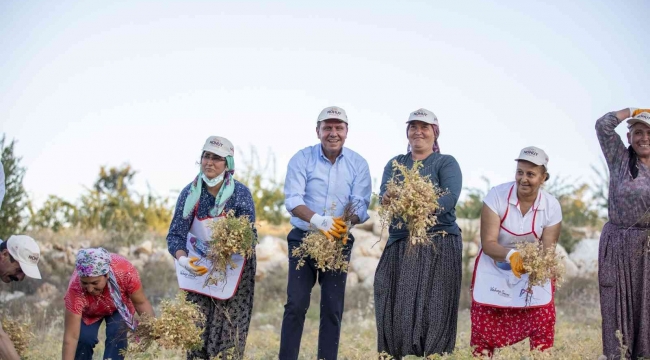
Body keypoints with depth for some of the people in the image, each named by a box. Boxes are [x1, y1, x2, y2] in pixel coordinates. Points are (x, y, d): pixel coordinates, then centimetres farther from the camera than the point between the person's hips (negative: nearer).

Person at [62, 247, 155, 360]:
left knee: (117, 333, -23)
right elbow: (70, 338, -40)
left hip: (120, 306, 1)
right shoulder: (75, 289, -42)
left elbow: (141, 302, -24)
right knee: (84, 338, -21)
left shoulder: (124, 271, -41)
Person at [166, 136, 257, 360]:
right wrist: (183, 259, -34)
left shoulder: (241, 193, -14)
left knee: (230, 330, -3)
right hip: (199, 266, 1)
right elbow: (175, 234, -13)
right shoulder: (190, 193, -10)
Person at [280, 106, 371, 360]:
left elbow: (360, 206, -8)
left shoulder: (358, 164, -1)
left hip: (339, 242, 2)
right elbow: (292, 200, -16)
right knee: (296, 303, -6)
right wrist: (317, 220, -34)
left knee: (333, 307, 3)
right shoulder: (302, 159, -6)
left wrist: (343, 223, -30)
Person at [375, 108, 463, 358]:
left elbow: (449, 199, -13)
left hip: (438, 245, -3)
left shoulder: (446, 163, 4)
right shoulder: (395, 163, 16)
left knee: (432, 307, -8)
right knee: (395, 306, -2)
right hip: (400, 244, 4)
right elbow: (384, 194, 0)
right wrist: (389, 198, -26)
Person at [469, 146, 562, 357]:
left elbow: (548, 250, -14)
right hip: (495, 270, -1)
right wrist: (511, 255, -42)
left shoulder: (552, 206, -13)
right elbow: (488, 243, -23)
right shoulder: (497, 195, -20)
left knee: (543, 323, -9)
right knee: (484, 327, -1)